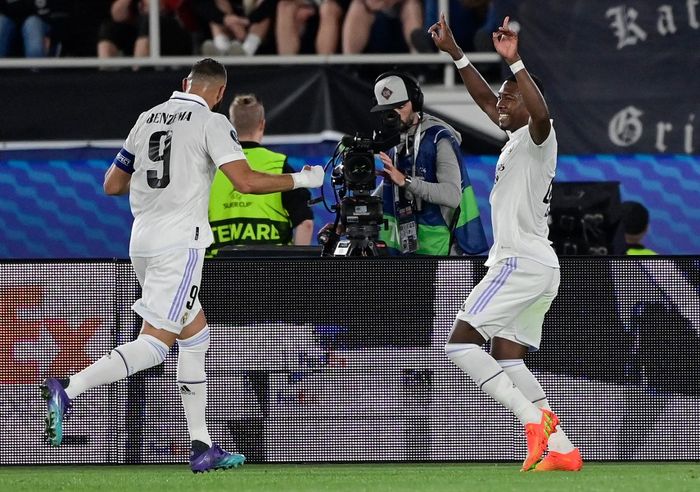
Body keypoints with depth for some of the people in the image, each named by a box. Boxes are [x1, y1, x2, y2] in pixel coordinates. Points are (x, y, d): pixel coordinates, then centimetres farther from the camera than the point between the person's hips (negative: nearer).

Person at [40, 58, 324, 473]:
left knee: (196, 334, 15)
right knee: (155, 343, -10)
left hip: (143, 241, 8)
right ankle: (67, 392, -24)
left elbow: (113, 185, 19)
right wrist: (300, 180, -1)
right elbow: (246, 180, -15)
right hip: (179, 243, -8)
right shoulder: (211, 122, -5)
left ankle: (202, 446, 15)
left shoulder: (148, 118, 14)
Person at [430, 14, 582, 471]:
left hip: (522, 261, -10)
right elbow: (484, 97, 31)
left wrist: (514, 62, -39)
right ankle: (562, 450, -1)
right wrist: (453, 51, 29)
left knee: (460, 342, -11)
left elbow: (541, 112, -32)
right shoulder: (515, 140, 19)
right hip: (540, 266, 10)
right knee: (506, 360, 7)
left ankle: (534, 418, -22)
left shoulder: (536, 138, -8)